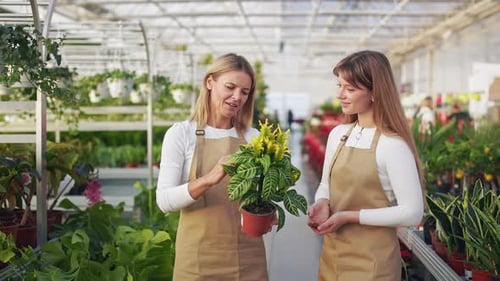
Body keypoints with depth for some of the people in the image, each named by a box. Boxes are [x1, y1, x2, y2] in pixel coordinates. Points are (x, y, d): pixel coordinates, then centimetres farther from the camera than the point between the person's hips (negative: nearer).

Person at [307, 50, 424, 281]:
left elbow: (412, 213, -17)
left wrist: (350, 216, -20)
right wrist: (322, 203, -8)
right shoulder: (338, 134, 2)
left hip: (371, 260, -6)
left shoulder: (392, 144, -17)